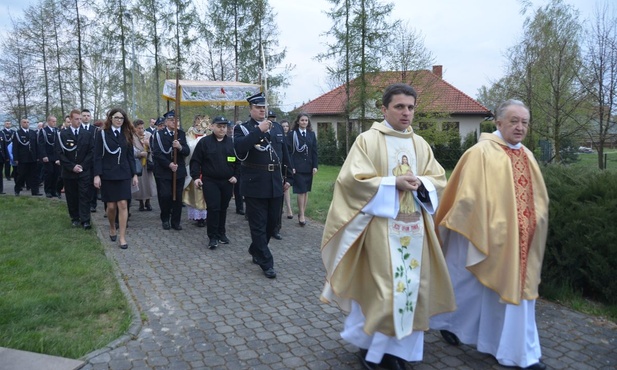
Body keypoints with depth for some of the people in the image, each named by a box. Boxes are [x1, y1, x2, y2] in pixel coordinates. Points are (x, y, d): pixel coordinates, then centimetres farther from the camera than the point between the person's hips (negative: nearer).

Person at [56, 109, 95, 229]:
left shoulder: (88, 134, 5)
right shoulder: (62, 134, 2)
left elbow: (91, 152, 1)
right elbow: (59, 153, -3)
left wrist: (82, 165, -8)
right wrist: (71, 166, -11)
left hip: (84, 171, 0)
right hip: (68, 172, 0)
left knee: (84, 196, -3)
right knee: (71, 196, 7)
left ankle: (85, 220, -3)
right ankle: (75, 218, 18)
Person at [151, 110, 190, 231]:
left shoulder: (181, 134, 8)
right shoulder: (159, 134, -1)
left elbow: (187, 151, 1)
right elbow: (157, 153, -8)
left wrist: (180, 147, -20)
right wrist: (169, 164, -15)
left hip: (179, 171, 3)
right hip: (163, 172, -2)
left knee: (178, 197, 3)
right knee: (165, 196, -3)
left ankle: (176, 222, 15)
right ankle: (165, 219, 18)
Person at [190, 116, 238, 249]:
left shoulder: (232, 142, 5)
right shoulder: (204, 142, -2)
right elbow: (195, 161, -2)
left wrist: (236, 175, 0)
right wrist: (196, 177, -12)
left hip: (227, 182, 3)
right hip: (210, 181, -3)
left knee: (223, 208, 11)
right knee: (213, 208, -8)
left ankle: (221, 233, 26)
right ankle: (212, 237, 2)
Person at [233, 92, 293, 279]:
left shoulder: (277, 127, 13)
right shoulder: (242, 128, -1)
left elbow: (285, 154, 15)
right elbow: (239, 148, -22)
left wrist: (289, 177, 11)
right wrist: (259, 131, -24)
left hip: (275, 183, 5)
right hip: (255, 184, -5)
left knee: (272, 222, 14)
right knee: (258, 225, 1)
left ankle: (256, 250, 36)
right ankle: (266, 262, 11)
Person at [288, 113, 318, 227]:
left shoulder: (312, 134, 10)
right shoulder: (292, 134, -1)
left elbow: (314, 151, 8)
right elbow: (289, 152, -5)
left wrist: (315, 166, 1)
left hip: (309, 167, 4)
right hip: (297, 166, -4)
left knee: (306, 191, 6)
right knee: (301, 191, -7)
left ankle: (302, 213, 14)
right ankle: (301, 215, -2)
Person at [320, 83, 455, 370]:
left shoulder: (421, 145, 11)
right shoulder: (367, 140, -4)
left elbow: (439, 180, 10)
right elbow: (354, 179, -12)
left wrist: (420, 183, -12)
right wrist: (394, 183, -18)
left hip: (414, 227, 5)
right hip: (380, 225, -5)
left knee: (411, 286, 7)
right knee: (380, 287, -3)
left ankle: (396, 346, 22)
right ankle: (370, 343, 18)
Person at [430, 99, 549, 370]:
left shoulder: (527, 156, 9)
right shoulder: (481, 152, -13)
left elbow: (538, 196, 18)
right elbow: (468, 196, -17)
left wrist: (534, 223, 9)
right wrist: (481, 230, -17)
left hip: (517, 239, 7)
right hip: (485, 236, -7)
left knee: (516, 289, 12)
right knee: (470, 285, 9)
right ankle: (447, 322, 35)